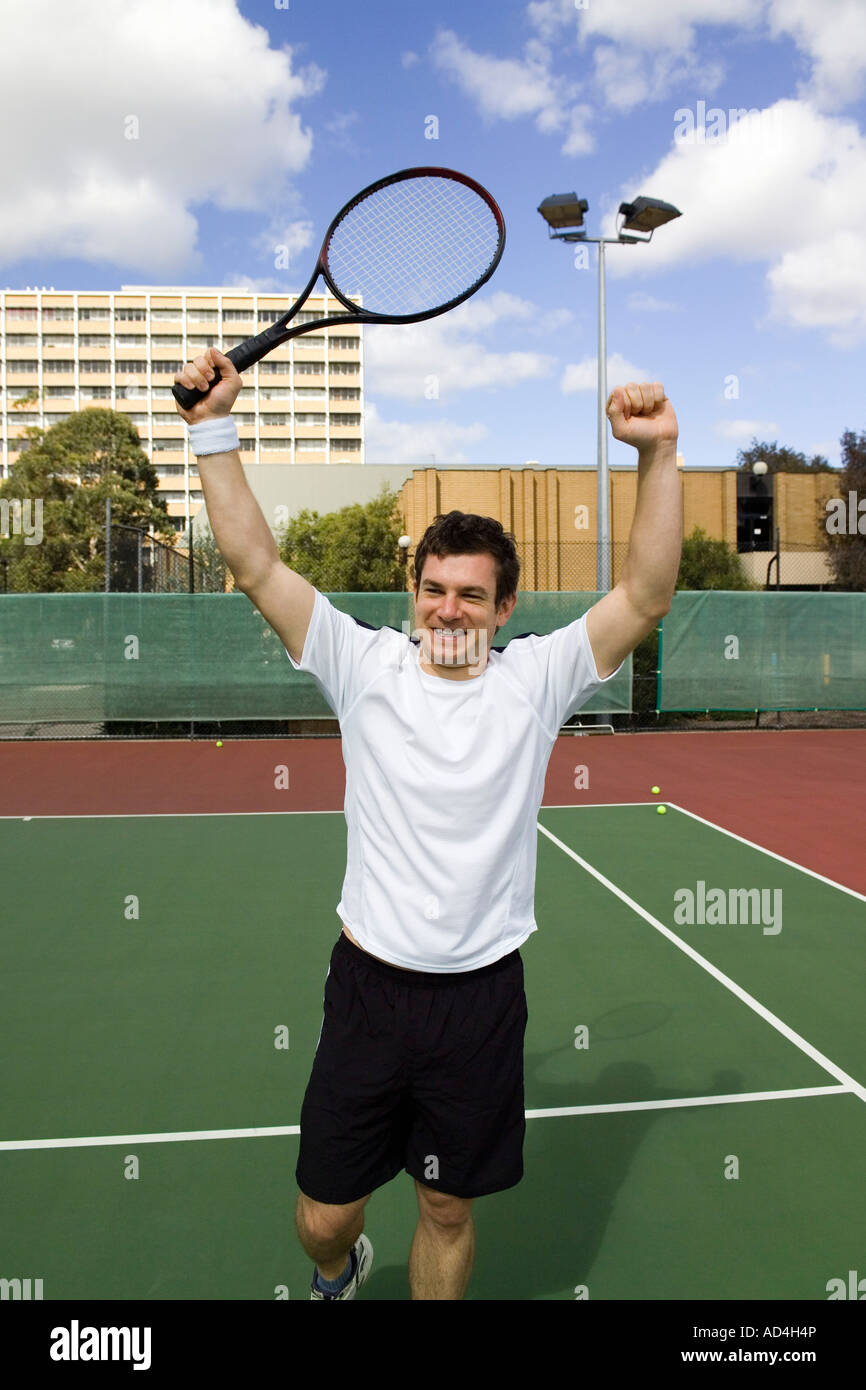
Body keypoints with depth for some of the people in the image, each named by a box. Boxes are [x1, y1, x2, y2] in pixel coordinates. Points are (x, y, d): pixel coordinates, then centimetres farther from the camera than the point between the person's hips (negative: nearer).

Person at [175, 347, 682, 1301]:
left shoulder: (532, 680, -3)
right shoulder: (367, 666, -3)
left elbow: (646, 596, -12)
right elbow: (254, 562, -8)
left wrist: (657, 454, -21)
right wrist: (213, 426, -14)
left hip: (482, 998, 0)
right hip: (369, 985, 1)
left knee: (448, 1211, 17)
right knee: (322, 1216, 15)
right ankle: (338, 1271, 52)